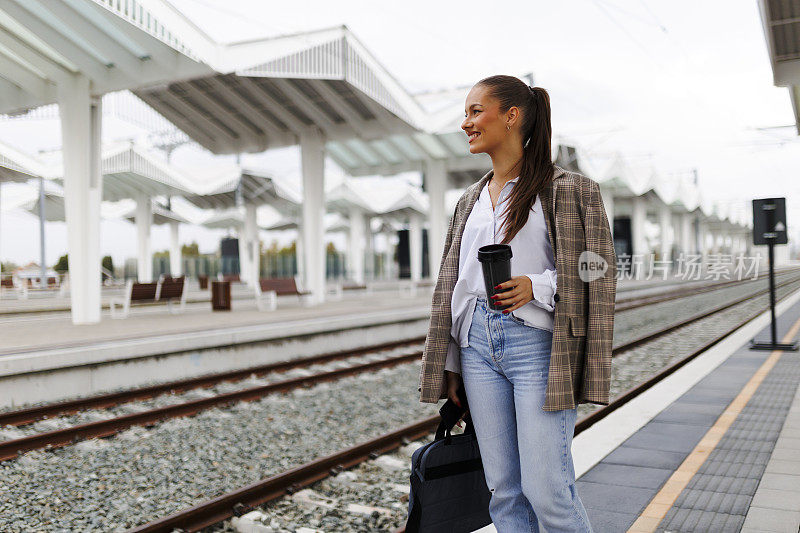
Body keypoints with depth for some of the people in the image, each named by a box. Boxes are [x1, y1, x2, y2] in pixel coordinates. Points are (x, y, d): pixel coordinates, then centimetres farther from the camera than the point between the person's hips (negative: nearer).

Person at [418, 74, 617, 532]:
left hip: (535, 341, -5)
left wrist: (537, 286, -19)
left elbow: (598, 270, -3)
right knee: (504, 491, 9)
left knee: (547, 490, -6)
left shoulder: (566, 189, -1)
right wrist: (449, 364, 14)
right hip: (477, 343, 6)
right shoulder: (472, 199, 16)